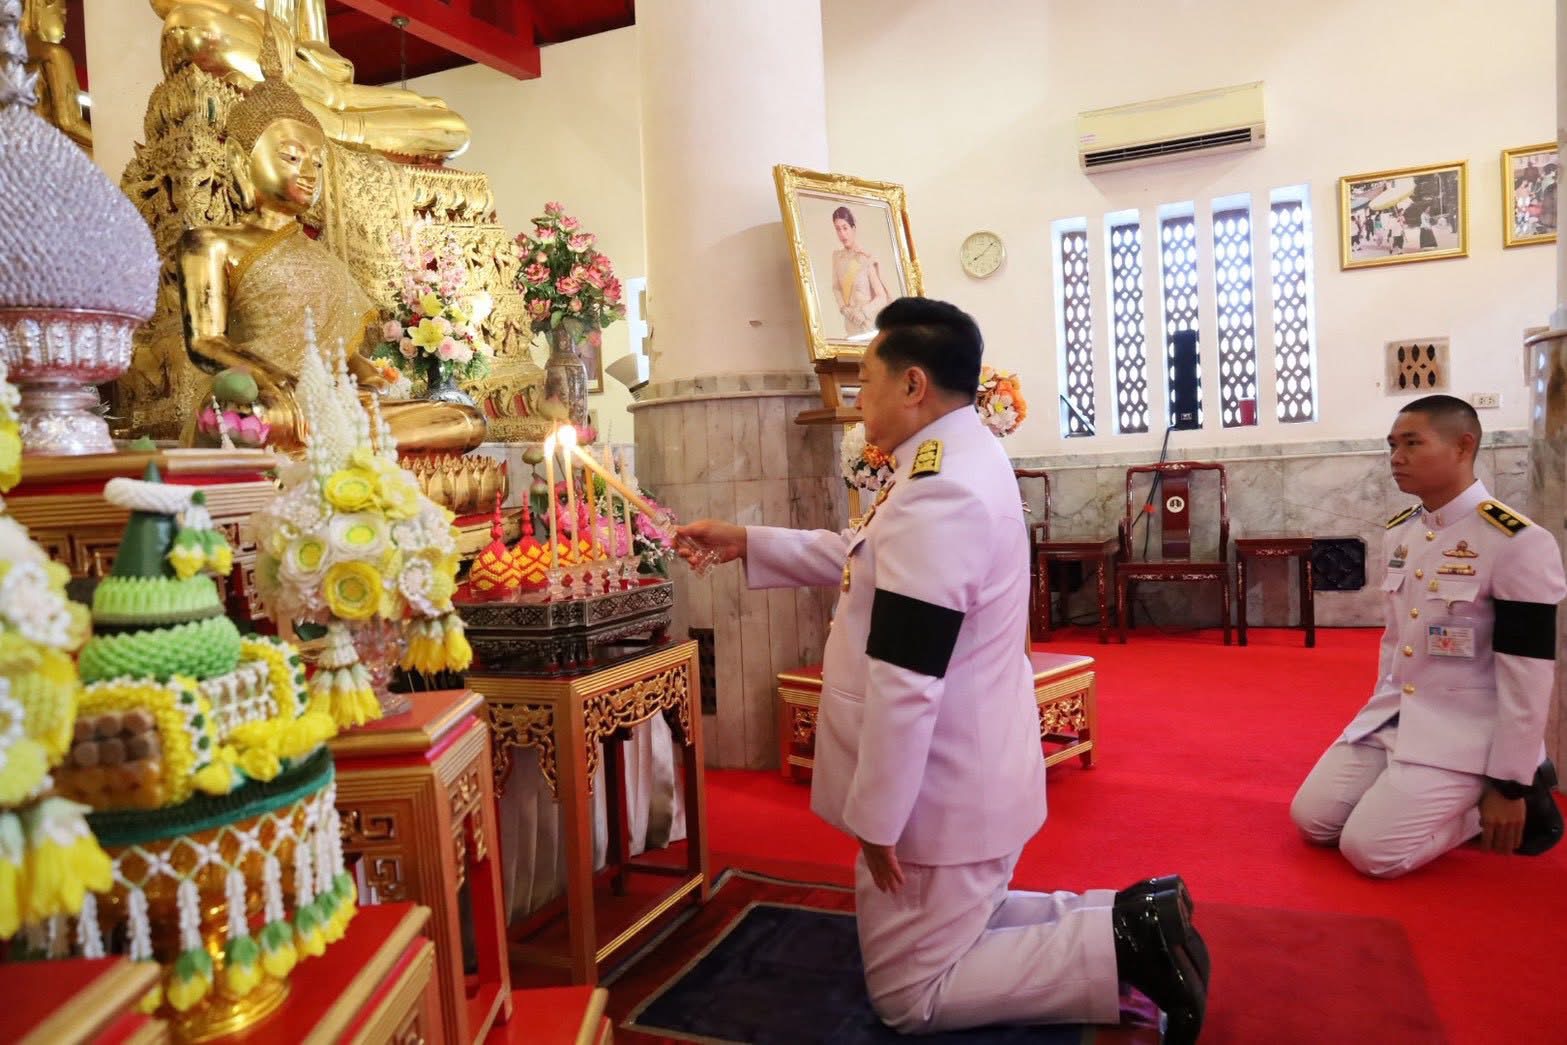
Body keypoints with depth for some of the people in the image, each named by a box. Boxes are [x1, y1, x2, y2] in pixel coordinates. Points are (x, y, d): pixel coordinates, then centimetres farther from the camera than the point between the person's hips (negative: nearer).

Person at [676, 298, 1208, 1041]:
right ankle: (1127, 919, 18)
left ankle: (1123, 946, 2)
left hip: (939, 795, -10)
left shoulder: (936, 496, -29)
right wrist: (747, 543, 14)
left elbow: (903, 684, -30)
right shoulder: (962, 461, 5)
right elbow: (872, 562, 18)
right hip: (965, 779, 10)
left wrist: (875, 818, -19)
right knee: (956, 929, 28)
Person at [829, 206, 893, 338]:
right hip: (851, 325, 5)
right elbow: (836, 288, 9)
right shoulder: (837, 256, 3)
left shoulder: (867, 258, -14)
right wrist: (844, 309, -7)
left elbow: (882, 297, -12)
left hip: (870, 324, -5)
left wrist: (864, 313, -23)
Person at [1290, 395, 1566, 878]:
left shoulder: (1518, 542, -18)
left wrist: (1511, 785, -14)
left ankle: (1505, 798, 6)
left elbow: (1528, 675, -16)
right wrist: (1382, 710, 16)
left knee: (1371, 849, -15)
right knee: (1312, 819, 0)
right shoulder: (1399, 532, 6)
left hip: (1466, 733, -7)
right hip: (1394, 716, 7)